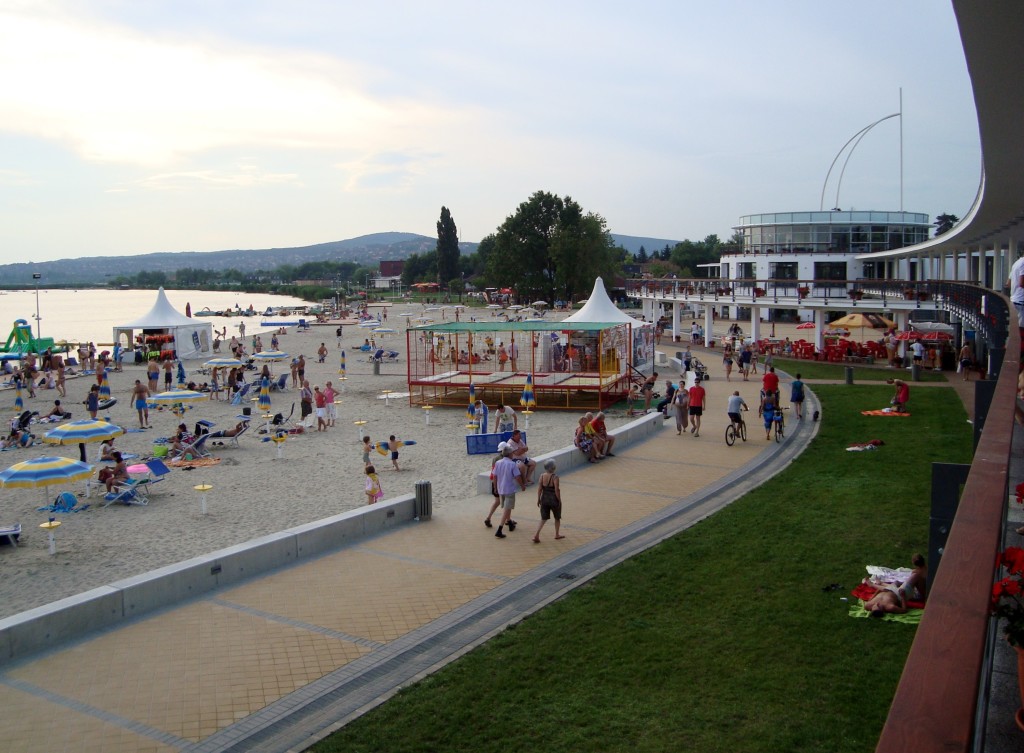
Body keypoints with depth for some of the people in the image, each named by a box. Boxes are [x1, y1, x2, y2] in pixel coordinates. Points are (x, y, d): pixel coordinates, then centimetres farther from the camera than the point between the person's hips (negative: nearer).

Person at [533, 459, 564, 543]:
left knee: (543, 518, 11)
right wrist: (559, 500, -7)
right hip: (553, 499, -4)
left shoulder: (542, 476, -4)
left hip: (544, 499, 4)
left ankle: (536, 535, -4)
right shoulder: (555, 477, -18)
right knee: (557, 518, 20)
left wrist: (538, 499, 6)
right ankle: (557, 534, 33)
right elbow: (556, 490, -18)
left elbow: (539, 488, -2)